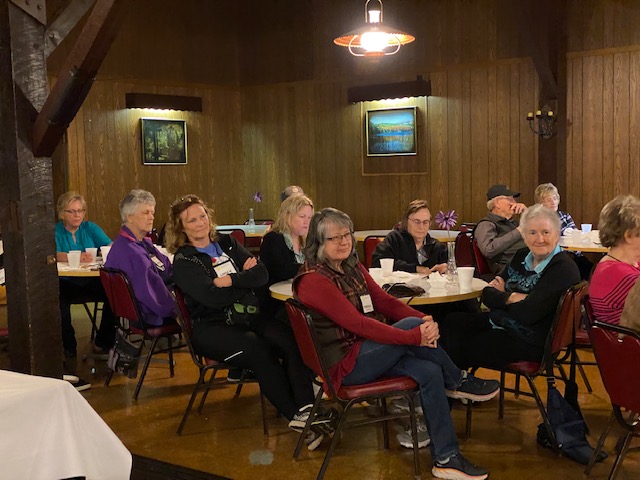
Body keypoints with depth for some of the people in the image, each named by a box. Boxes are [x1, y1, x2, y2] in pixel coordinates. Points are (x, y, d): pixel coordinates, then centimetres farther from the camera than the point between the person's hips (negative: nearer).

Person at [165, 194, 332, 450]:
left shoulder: (226, 243, 15)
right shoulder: (183, 262, 1)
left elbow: (262, 273, 3)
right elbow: (213, 297, -15)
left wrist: (231, 280, -11)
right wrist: (246, 279, -4)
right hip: (211, 328, -4)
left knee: (289, 340, -26)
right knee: (261, 350, -32)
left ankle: (306, 407, -34)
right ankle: (295, 416, -25)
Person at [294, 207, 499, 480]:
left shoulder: (353, 267, 9)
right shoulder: (313, 281, -19)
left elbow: (383, 301, 4)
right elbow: (357, 323, -26)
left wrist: (424, 319, -14)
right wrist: (415, 335, -30)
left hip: (369, 349, 8)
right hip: (345, 364, -8)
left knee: (430, 372, -16)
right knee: (409, 324, -25)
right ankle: (459, 382, -2)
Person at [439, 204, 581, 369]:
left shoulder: (564, 269, -18)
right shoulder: (522, 256, 6)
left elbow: (528, 313, -26)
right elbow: (488, 294, 1)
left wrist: (501, 298, -9)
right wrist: (511, 297, -18)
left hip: (529, 342, -8)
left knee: (465, 348, -11)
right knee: (451, 323, -1)